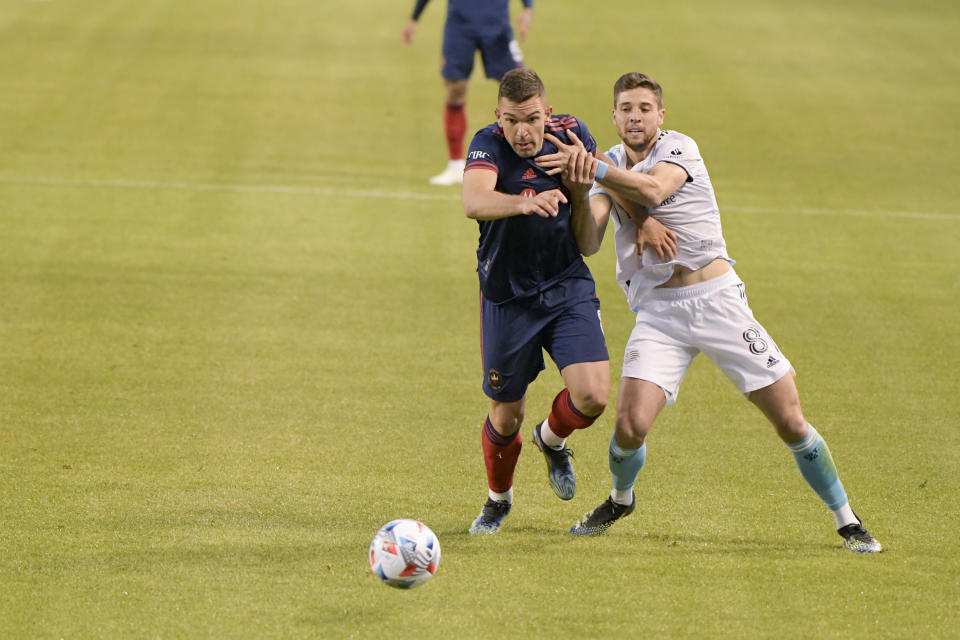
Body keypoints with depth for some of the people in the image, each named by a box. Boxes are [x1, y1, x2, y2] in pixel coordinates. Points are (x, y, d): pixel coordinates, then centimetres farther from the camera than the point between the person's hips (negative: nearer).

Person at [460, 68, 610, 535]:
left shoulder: (572, 136, -5)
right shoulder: (489, 145, -16)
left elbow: (588, 241, 5)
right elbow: (474, 202, -37)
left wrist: (581, 195, -18)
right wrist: (524, 202, -55)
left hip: (568, 288, 2)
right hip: (506, 297, -2)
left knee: (593, 395, -16)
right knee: (506, 414, 6)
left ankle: (552, 439, 20)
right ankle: (498, 498, 37)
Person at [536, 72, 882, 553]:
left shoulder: (679, 148, -3)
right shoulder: (610, 167, 10)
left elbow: (653, 190, -25)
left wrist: (592, 167, -31)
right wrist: (583, 187, -21)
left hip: (718, 300, -2)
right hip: (657, 311, 2)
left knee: (790, 421, -4)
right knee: (630, 424, -16)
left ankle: (847, 521, 11)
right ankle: (620, 500, 17)